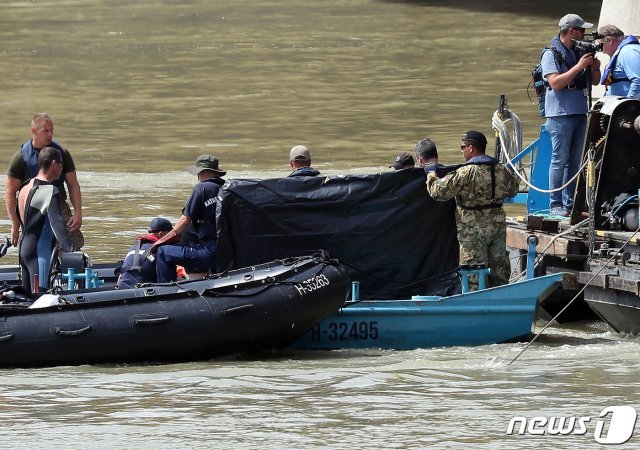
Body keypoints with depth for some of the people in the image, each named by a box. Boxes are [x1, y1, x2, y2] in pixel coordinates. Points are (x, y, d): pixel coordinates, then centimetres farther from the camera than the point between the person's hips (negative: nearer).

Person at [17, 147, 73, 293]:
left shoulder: (25, 187, 12)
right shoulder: (50, 191, -16)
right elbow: (56, 220, -29)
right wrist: (68, 246, -39)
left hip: (24, 247, 9)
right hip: (39, 252, -9)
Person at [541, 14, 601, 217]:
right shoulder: (551, 54, -6)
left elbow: (595, 81, 19)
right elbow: (556, 83, -18)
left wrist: (595, 68, -2)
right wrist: (579, 66, -19)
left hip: (580, 112, 7)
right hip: (560, 114, -7)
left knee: (575, 161, 7)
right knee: (560, 159, -8)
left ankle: (570, 203, 10)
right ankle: (556, 204, -6)